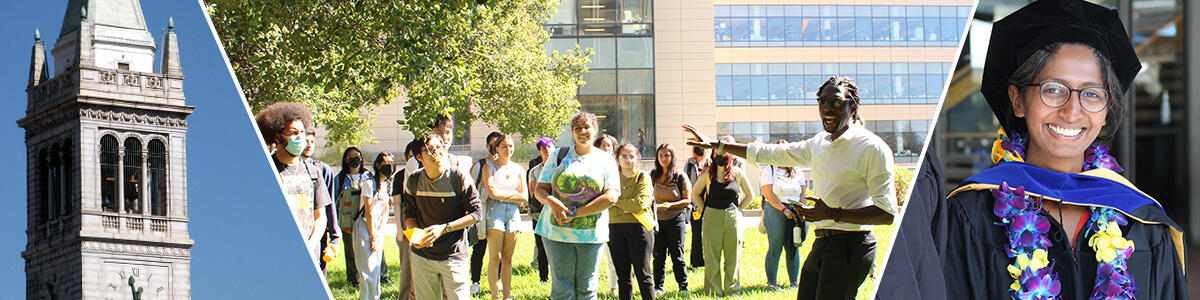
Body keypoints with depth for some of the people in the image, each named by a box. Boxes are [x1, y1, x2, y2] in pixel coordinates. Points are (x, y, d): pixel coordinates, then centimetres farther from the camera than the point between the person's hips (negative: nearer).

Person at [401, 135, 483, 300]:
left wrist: (444, 228, -17)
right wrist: (414, 233, -10)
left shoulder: (459, 178, -10)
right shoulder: (413, 181, 1)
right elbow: (409, 214, 12)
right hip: (422, 254, 4)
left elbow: (476, 213, -8)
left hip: (453, 254, -4)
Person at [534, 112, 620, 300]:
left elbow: (611, 197, -6)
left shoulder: (605, 161, 6)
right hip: (558, 230, 1)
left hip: (591, 233, 0)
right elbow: (539, 190, 8)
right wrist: (552, 202, -17)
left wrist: (575, 213, -13)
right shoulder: (558, 156, 10)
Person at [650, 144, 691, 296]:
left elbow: (687, 199, -2)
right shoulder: (653, 175, 5)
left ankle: (683, 286, 8)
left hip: (676, 220, -3)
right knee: (658, 255, 4)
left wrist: (671, 205, -16)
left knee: (677, 255, -2)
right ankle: (658, 287, 14)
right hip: (658, 219, 3)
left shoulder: (680, 176, -4)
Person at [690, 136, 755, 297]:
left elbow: (749, 195, 15)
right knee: (712, 256, 1)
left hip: (733, 218, 1)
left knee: (732, 256, 6)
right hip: (712, 219, -1)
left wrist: (737, 210, 7)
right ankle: (714, 289, 10)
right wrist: (705, 210, 6)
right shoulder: (708, 173, 0)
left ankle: (731, 288, 18)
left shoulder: (738, 173, 2)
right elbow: (695, 193, 12)